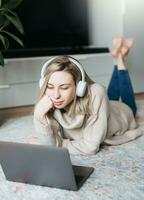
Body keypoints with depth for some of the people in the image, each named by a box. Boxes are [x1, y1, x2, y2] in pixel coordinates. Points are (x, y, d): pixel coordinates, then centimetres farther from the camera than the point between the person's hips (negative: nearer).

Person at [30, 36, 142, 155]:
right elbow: (50, 145, -38)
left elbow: (90, 147, -46)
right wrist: (39, 116, -52)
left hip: (122, 113, -2)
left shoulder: (96, 94, -48)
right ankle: (118, 58, 43)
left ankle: (120, 57, 40)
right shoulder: (49, 105, -36)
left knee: (128, 106, 34)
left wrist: (57, 145, -39)